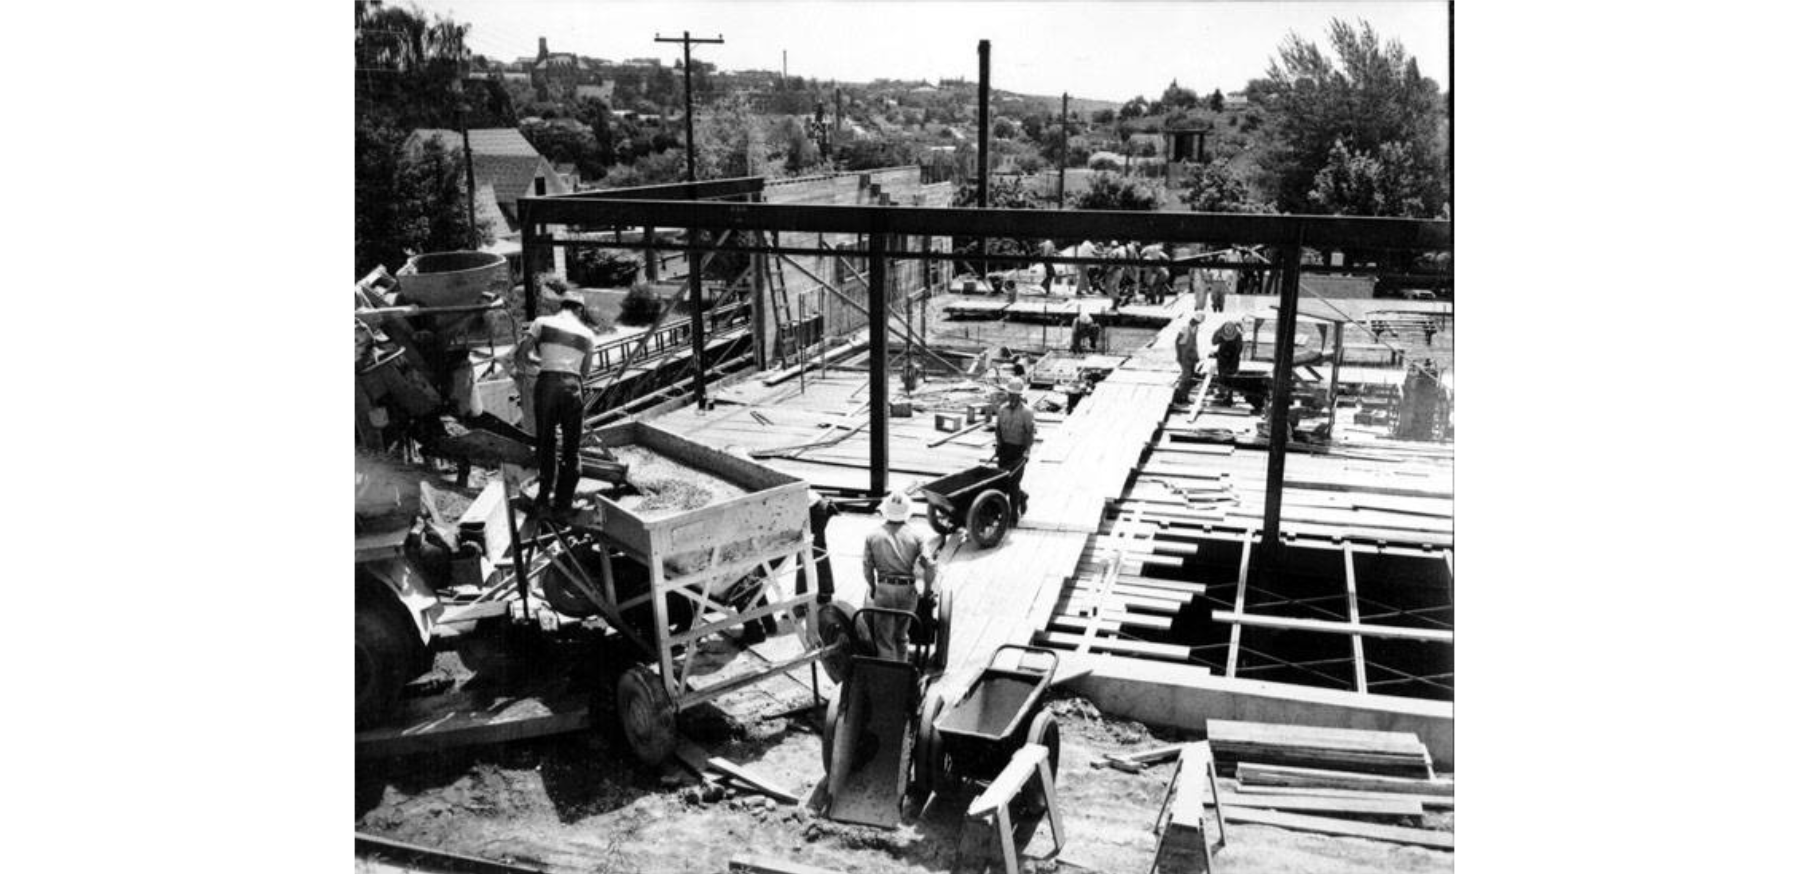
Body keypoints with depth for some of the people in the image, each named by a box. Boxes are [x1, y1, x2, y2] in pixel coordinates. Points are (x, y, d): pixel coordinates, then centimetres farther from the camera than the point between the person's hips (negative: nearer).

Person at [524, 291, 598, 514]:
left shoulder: (542, 323, 5)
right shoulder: (587, 334, 9)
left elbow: (525, 356, 2)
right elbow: (585, 372, 11)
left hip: (546, 382, 0)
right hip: (572, 386, 0)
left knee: (546, 442, 13)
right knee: (570, 447, 10)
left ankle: (543, 497, 16)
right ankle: (563, 501, 13)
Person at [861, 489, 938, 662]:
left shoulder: (873, 535, -1)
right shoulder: (915, 536, -2)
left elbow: (868, 568, 2)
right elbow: (930, 565, -6)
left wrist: (872, 589, 18)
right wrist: (927, 591, 7)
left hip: (884, 589, -1)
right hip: (908, 589, 1)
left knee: (884, 639, 7)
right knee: (901, 636, 20)